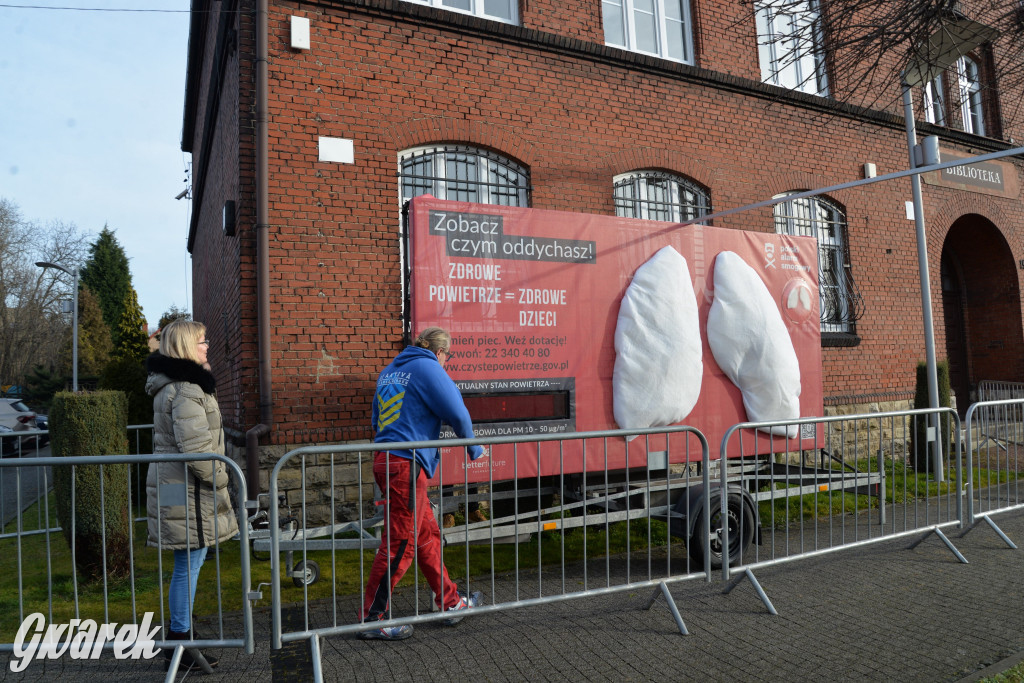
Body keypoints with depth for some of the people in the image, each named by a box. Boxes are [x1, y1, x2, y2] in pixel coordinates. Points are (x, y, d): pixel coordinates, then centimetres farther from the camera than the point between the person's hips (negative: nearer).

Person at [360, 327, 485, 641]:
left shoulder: (390, 370, 19)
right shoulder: (428, 368, -6)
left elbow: (376, 417, 26)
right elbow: (457, 413, -10)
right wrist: (472, 447, 7)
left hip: (385, 459, 10)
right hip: (407, 464, -10)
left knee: (427, 534, 16)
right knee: (399, 543, -1)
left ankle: (450, 603, 27)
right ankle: (371, 618, 8)